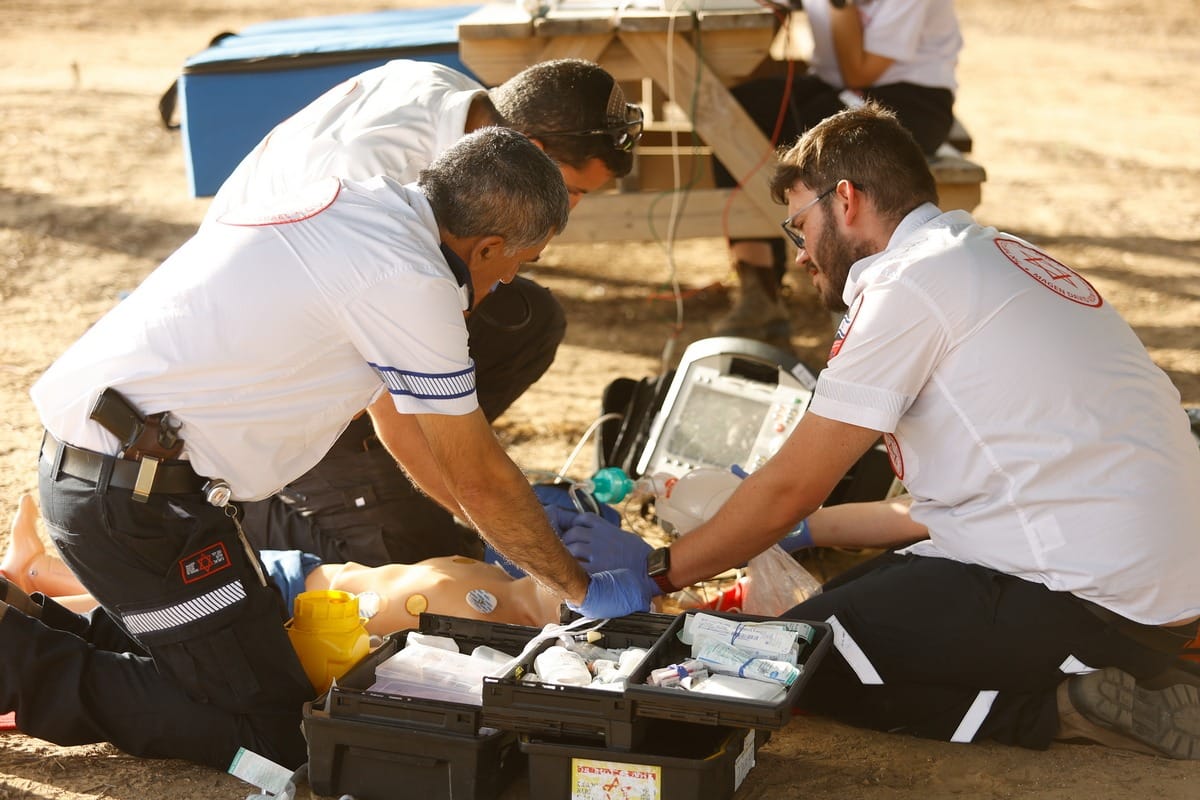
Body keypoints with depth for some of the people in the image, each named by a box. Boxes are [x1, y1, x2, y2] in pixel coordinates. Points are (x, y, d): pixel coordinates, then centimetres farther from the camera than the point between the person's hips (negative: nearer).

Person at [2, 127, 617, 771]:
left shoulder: (360, 205, 11)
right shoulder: (409, 279, -18)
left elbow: (395, 418, 21)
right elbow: (479, 478, -8)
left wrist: (518, 532, 26)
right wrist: (581, 589, 7)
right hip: (142, 494, -10)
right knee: (270, 734, -3)